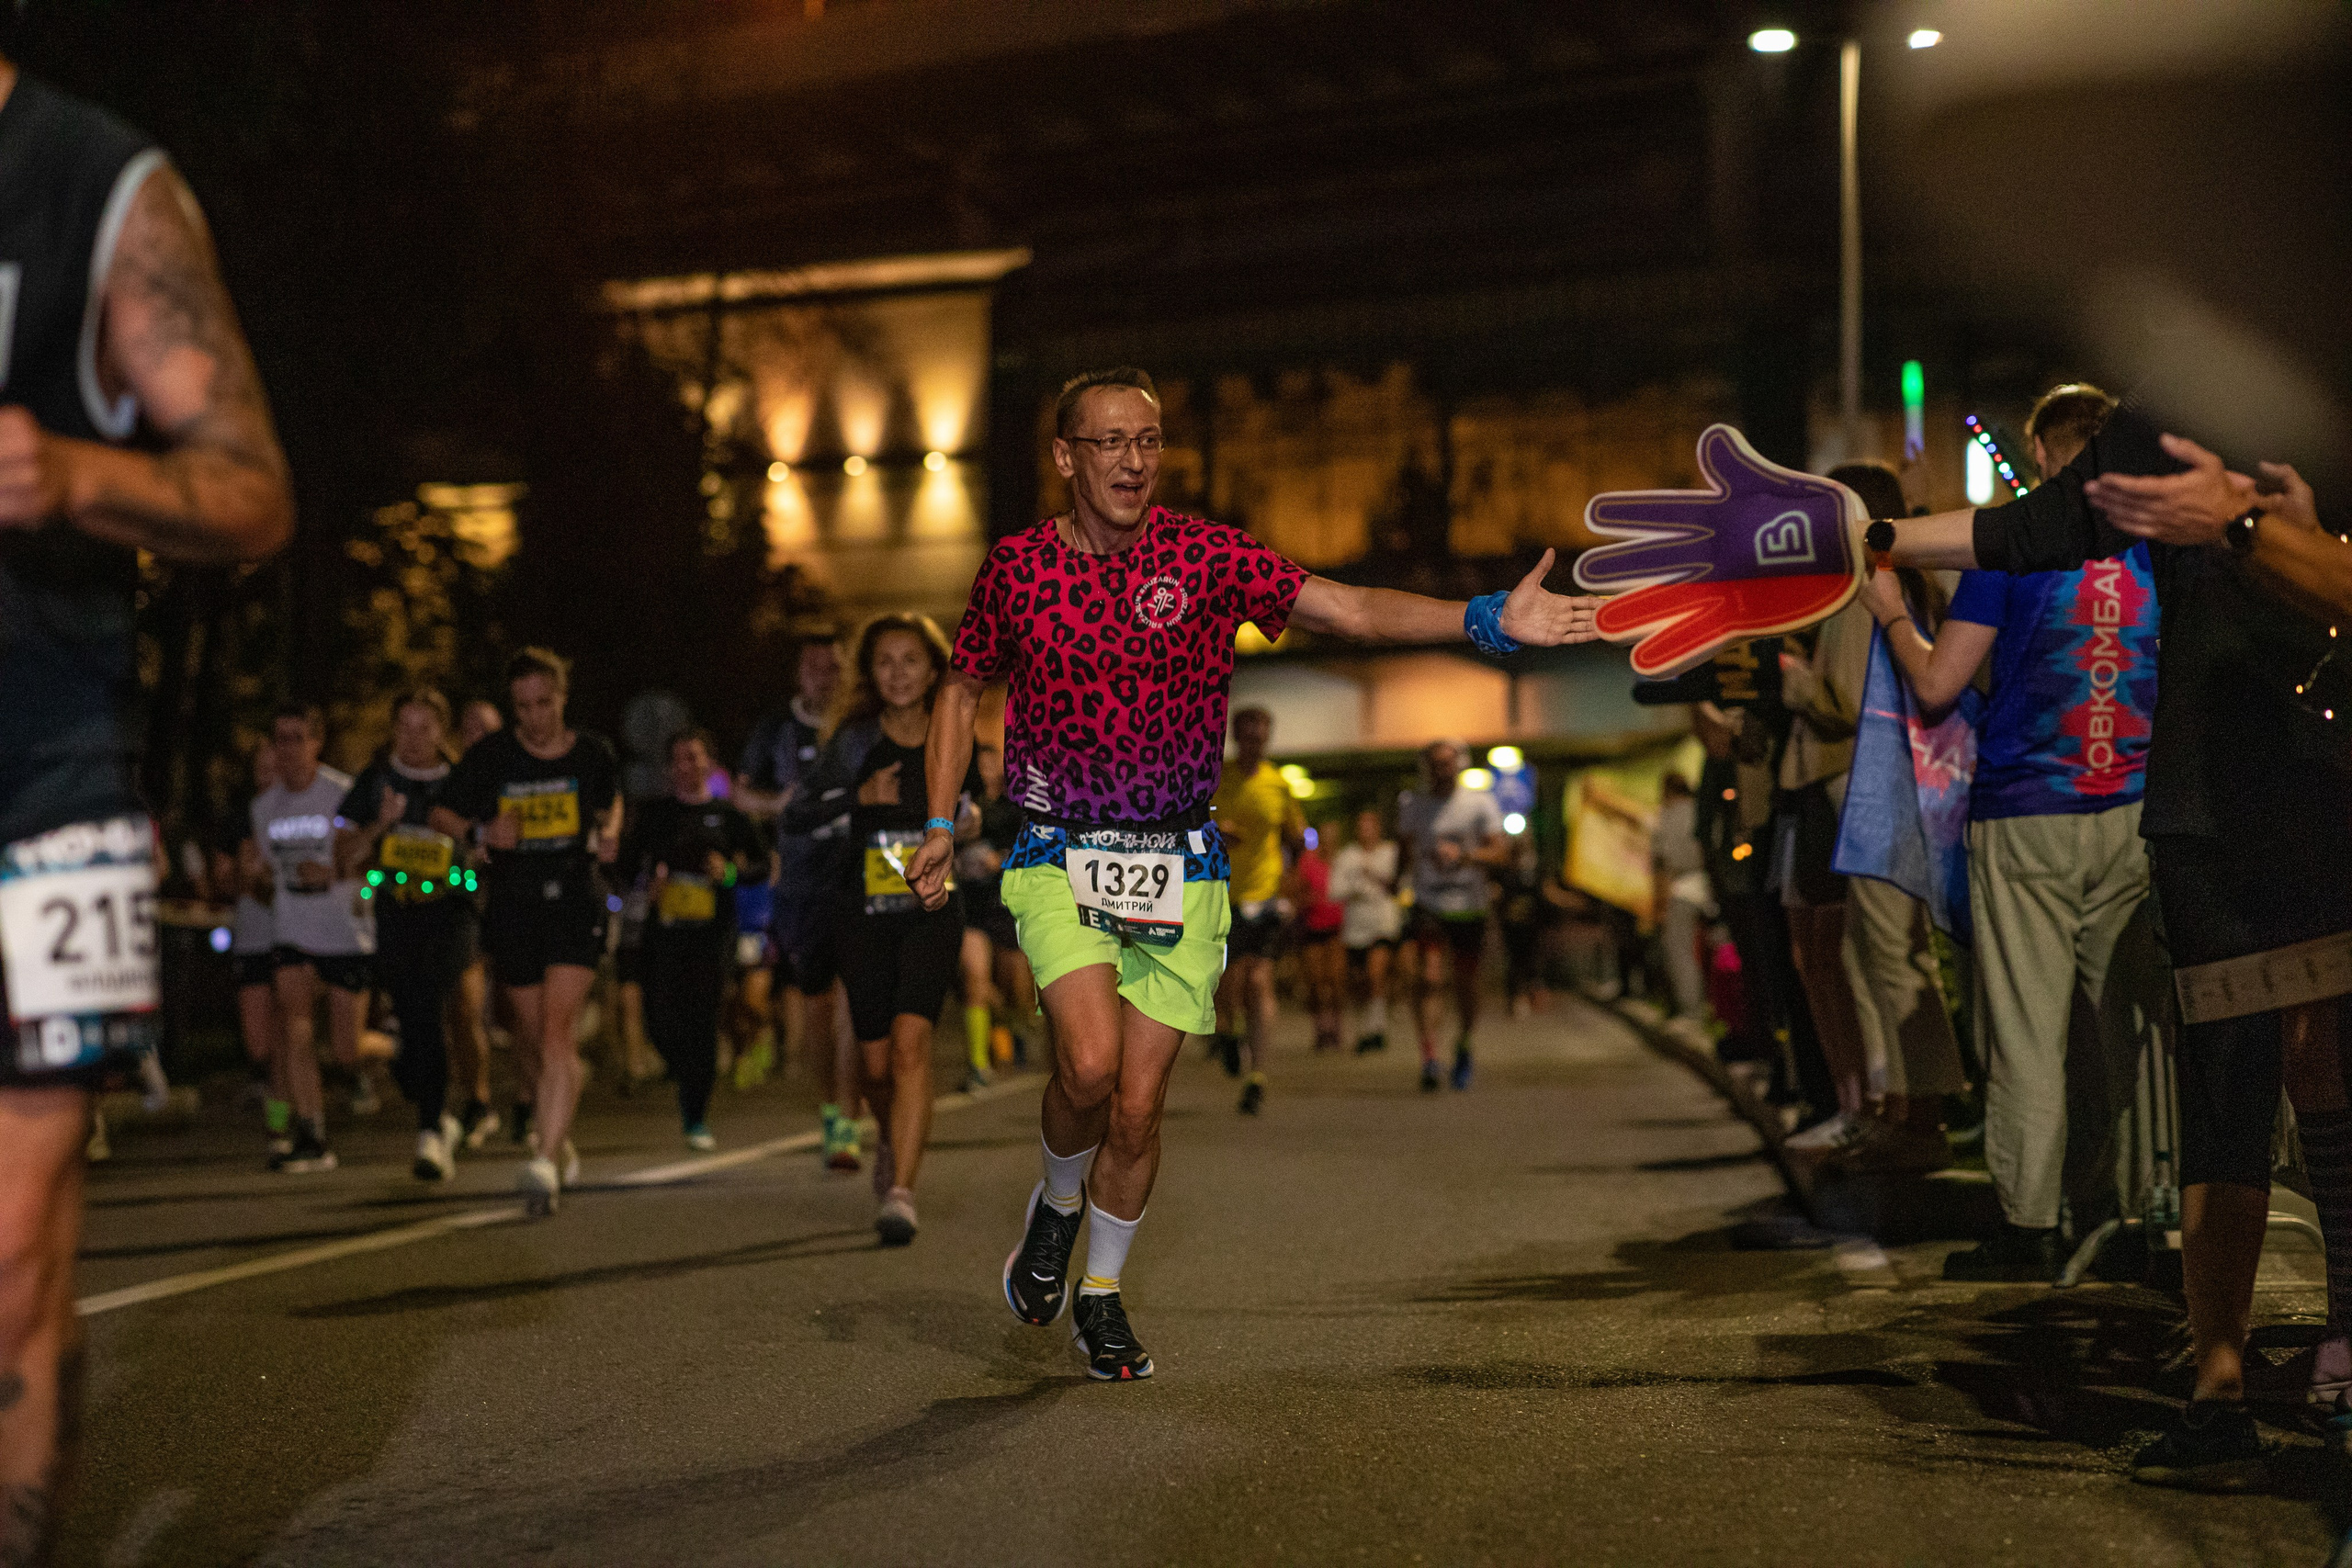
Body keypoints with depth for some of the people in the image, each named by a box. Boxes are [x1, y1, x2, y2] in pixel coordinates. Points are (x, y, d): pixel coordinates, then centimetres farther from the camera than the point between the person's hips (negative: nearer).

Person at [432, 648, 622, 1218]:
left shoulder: (593, 752, 0)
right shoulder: (489, 755, -2)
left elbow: (610, 804, 19)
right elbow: (442, 814, 7)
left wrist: (609, 834, -3)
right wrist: (481, 831, -14)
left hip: (576, 900, -2)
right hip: (513, 907, 2)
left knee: (558, 1028, -16)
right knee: (532, 1033, 11)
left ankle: (546, 1160, -21)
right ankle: (558, 1135, 37)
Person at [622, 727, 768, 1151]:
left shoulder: (727, 814, 8)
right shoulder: (653, 812, 12)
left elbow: (761, 866, 10)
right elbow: (628, 862, 15)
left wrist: (731, 872, -9)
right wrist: (648, 880, -6)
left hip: (712, 929, -1)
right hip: (664, 927, 1)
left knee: (702, 1017, -9)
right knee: (660, 1020, -8)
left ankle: (697, 1119, 0)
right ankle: (687, 1080, 25)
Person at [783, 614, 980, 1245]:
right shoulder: (854, 742, -1)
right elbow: (794, 815, -2)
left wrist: (968, 817, 0)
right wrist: (859, 796, -15)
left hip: (932, 911, -1)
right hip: (865, 914, 1)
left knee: (910, 1040, -19)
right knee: (876, 1061, 6)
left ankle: (901, 1193, -20)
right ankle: (893, 1143, 39)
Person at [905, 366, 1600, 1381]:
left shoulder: (1208, 557, -4)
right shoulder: (1016, 566, 0)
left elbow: (1351, 610, -12)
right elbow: (962, 691, 14)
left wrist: (1487, 620, -26)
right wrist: (940, 823, 5)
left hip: (1179, 867, 1)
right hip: (1057, 856, 0)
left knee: (1137, 1107, 2)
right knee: (1089, 1064, -22)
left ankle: (1102, 1294, 27)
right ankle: (1056, 1206, 12)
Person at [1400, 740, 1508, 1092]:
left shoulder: (1480, 804, -1)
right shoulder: (1412, 807, 5)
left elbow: (1501, 853, -8)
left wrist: (1462, 855, -21)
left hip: (1469, 907, 0)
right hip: (1429, 907, 0)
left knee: (1466, 982, 8)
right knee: (1428, 978, -18)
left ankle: (1463, 1046, 33)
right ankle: (1429, 1056, -24)